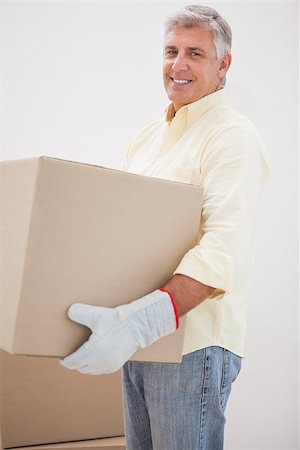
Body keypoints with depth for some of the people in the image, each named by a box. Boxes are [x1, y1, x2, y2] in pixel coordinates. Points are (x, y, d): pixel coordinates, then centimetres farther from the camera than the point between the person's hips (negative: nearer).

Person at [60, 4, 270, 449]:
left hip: (191, 344, -7)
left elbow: (225, 253, -26)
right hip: (135, 342, 7)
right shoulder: (147, 137, 13)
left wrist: (139, 322, -37)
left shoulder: (233, 136, -13)